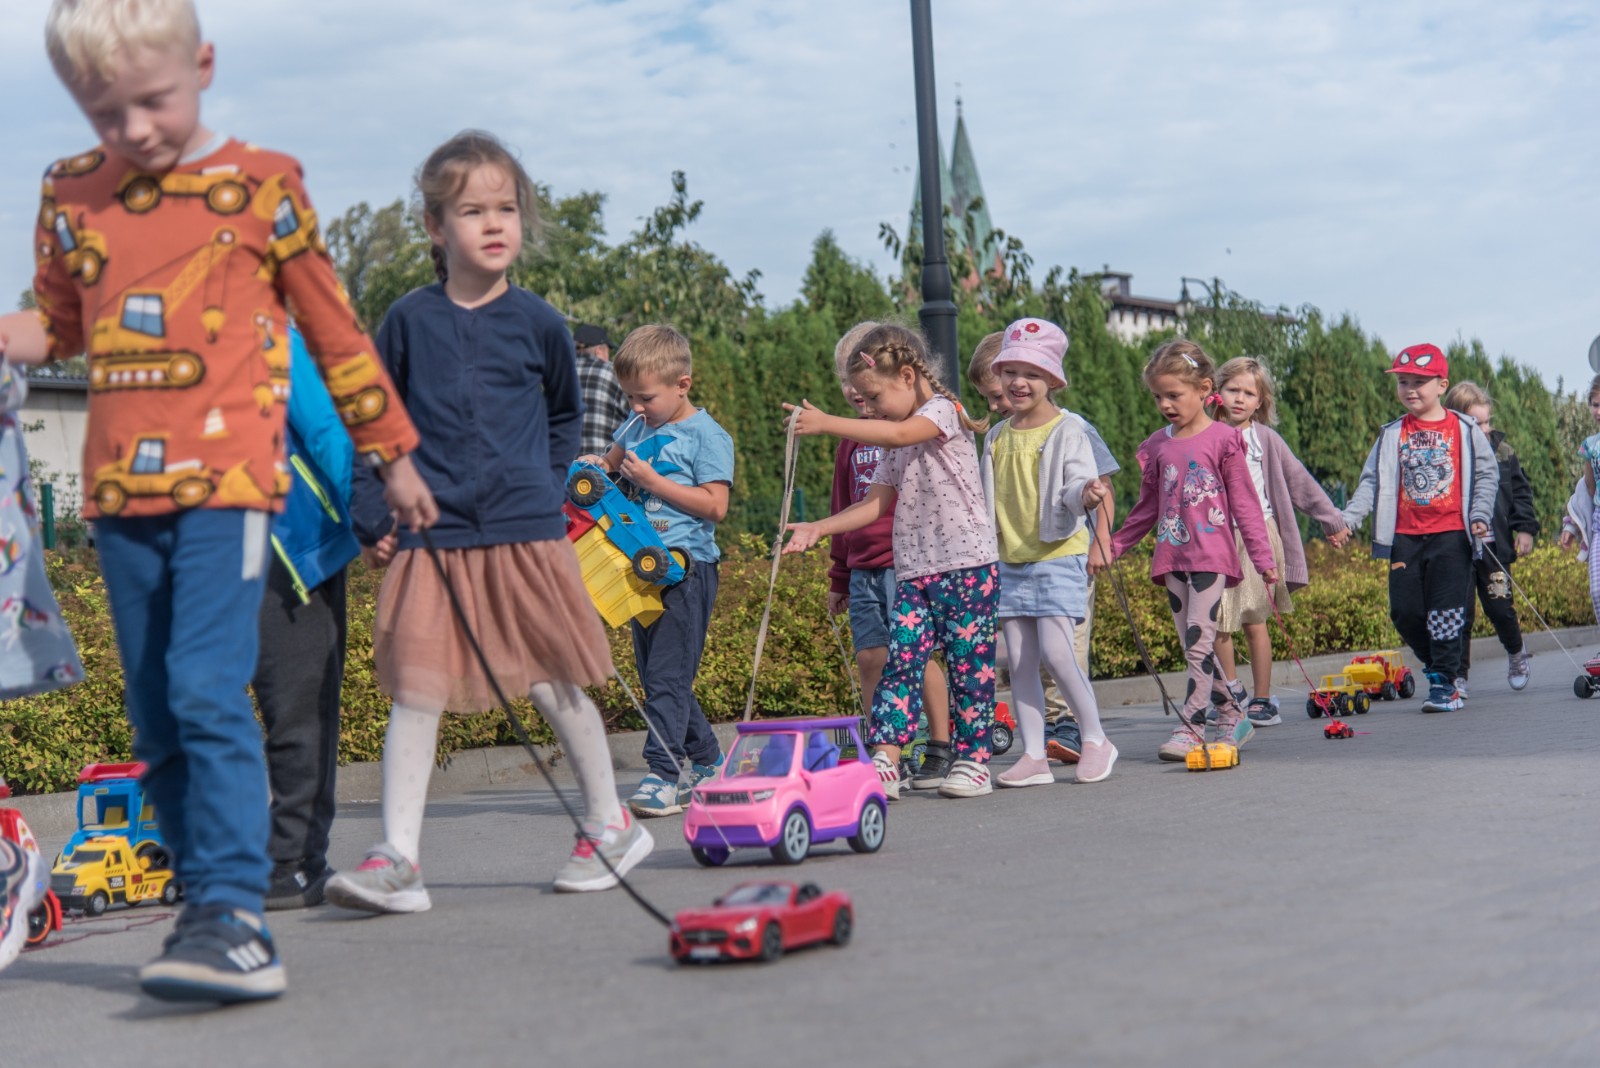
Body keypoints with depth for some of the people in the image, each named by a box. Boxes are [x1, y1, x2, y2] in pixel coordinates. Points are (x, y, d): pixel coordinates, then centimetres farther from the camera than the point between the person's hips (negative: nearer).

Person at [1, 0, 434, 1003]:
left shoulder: (260, 185, 0)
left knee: (207, 690, -18)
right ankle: (209, 904, 17)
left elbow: (335, 328, 8)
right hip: (120, 487, 5)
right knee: (156, 720, 7)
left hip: (227, 477, -5)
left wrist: (392, 452, 13)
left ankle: (236, 918, -19)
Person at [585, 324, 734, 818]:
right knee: (653, 674, 12)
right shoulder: (637, 427, 14)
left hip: (686, 567, -8)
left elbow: (715, 506, -16)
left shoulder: (707, 435, -8)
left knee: (667, 674, -12)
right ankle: (706, 760, 25)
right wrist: (595, 466, 7)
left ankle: (664, 773, -10)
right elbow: (611, 460, 31)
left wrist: (653, 481, -16)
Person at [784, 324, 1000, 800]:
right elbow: (875, 503, 14)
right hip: (914, 568, 7)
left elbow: (901, 433, -27)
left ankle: (973, 761, 8)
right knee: (901, 660, -4)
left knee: (968, 664, -1)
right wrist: (817, 528, 2)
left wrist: (826, 423, -31)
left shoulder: (943, 409, -6)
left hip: (966, 563, -7)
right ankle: (883, 762, -9)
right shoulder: (895, 447, 18)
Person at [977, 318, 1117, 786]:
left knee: (1055, 651, -16)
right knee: (1019, 661, 3)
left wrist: (1085, 494, -36)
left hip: (1058, 557, -6)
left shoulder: (1068, 430, -5)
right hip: (1010, 561, 6)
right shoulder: (996, 437, 12)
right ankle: (1034, 756, 8)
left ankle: (1095, 739, 1)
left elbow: (1077, 485, -15)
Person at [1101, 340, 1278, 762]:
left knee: (1199, 642, -11)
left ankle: (1191, 726, -6)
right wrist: (1112, 547, 12)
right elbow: (1147, 509, 17)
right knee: (1193, 647, 8)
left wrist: (1263, 556, -3)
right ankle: (1233, 715, 22)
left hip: (1211, 555, -5)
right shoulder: (1157, 446, 10)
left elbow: (1244, 503, -1)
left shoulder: (1222, 439, -3)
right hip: (1171, 556, 6)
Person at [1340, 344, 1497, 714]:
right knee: (1405, 612, 0)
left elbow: (1487, 473, 8)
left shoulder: (1464, 429, 3)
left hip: (1451, 534, -3)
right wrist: (1347, 518, -7)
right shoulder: (1392, 435, 9)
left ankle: (1444, 683, -1)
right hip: (1406, 536, 3)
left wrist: (1480, 514, -5)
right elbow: (1372, 482, 6)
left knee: (1446, 611, -7)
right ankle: (1439, 666, 20)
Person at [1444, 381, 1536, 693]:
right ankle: (1458, 674, 10)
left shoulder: (1501, 451, 3)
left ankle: (1516, 653, 34)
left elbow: (1520, 491, 10)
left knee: (1500, 607, 5)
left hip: (1496, 546, 2)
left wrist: (1525, 527, 2)